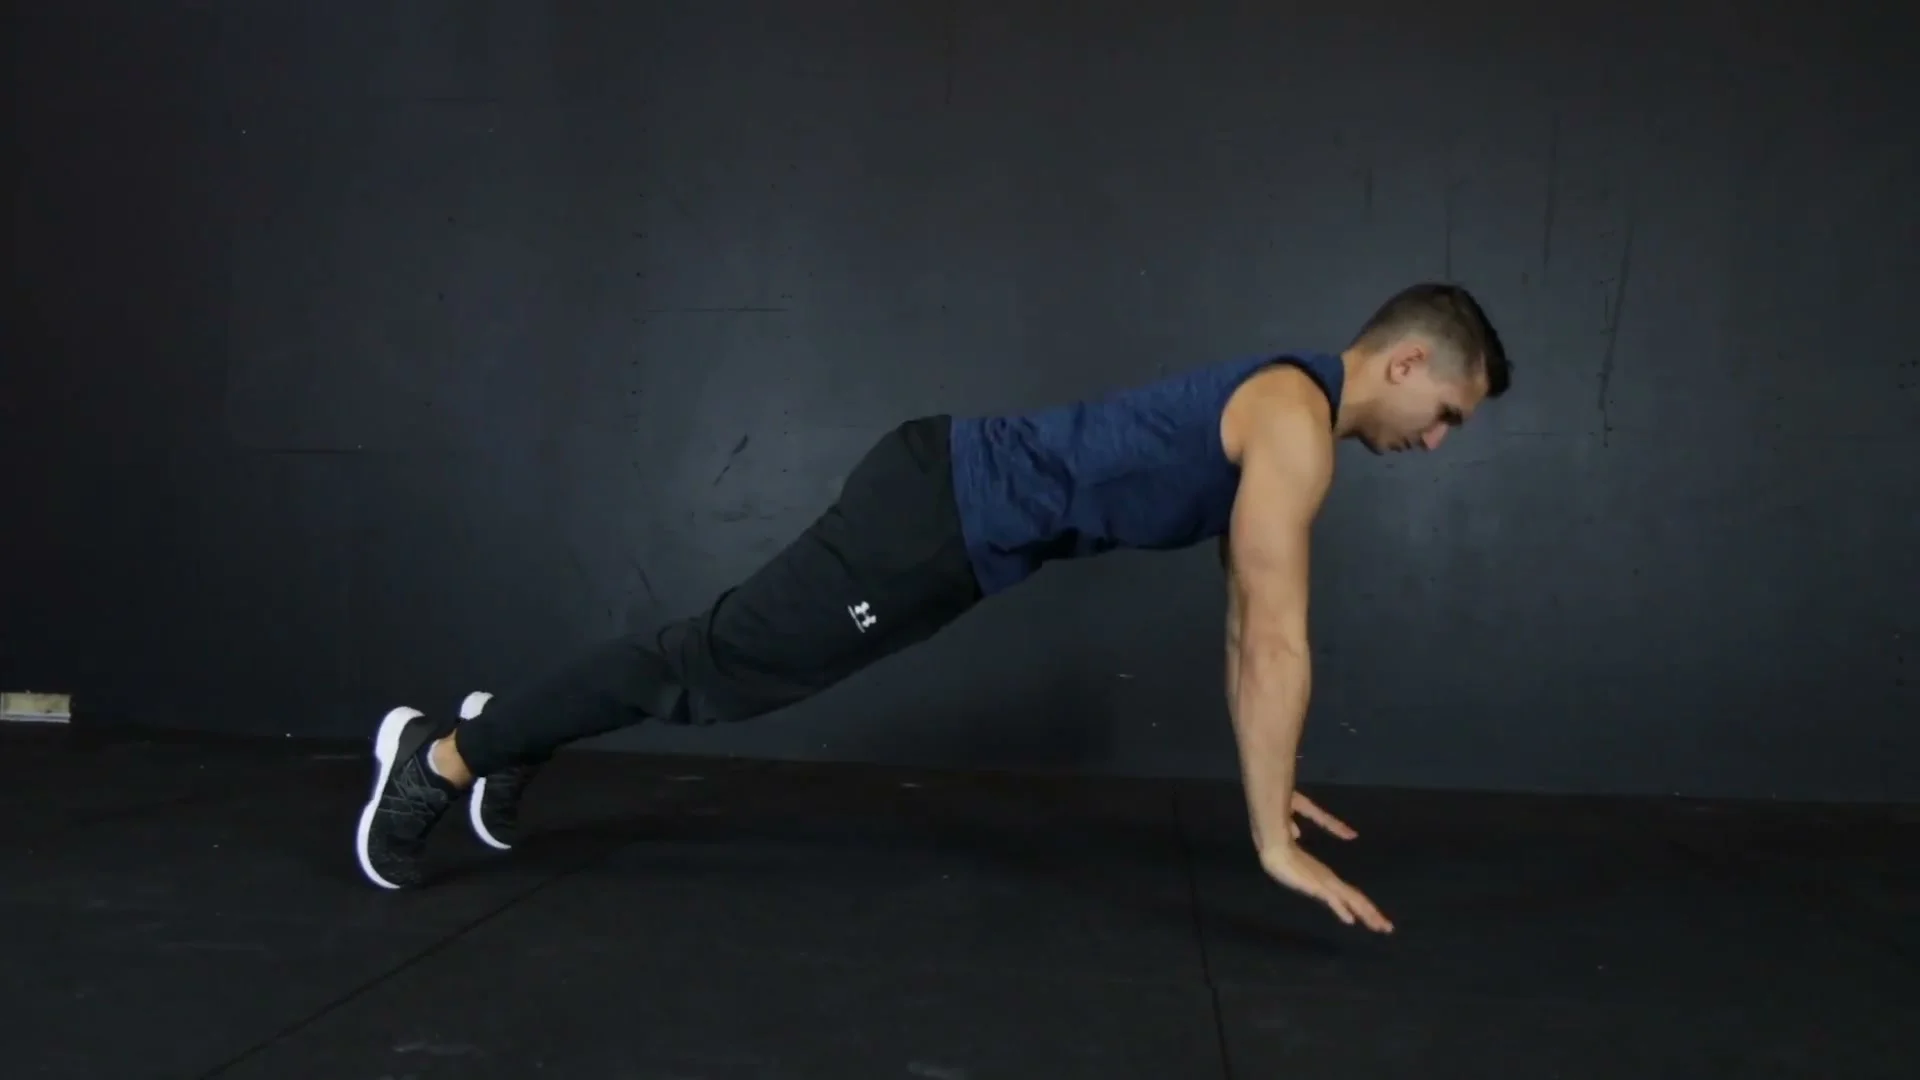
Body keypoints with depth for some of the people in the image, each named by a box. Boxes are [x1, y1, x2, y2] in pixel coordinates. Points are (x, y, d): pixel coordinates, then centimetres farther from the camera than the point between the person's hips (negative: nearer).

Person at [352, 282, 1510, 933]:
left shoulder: (1283, 411, 16)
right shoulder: (1297, 422, -16)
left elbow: (1249, 621, 22)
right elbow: (1278, 639, -19)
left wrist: (1269, 781, 24)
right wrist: (1274, 841, -13)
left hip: (959, 512, 9)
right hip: (937, 511, -9)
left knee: (731, 657, 18)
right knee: (715, 665, -1)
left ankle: (506, 737, 31)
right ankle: (442, 754, 12)